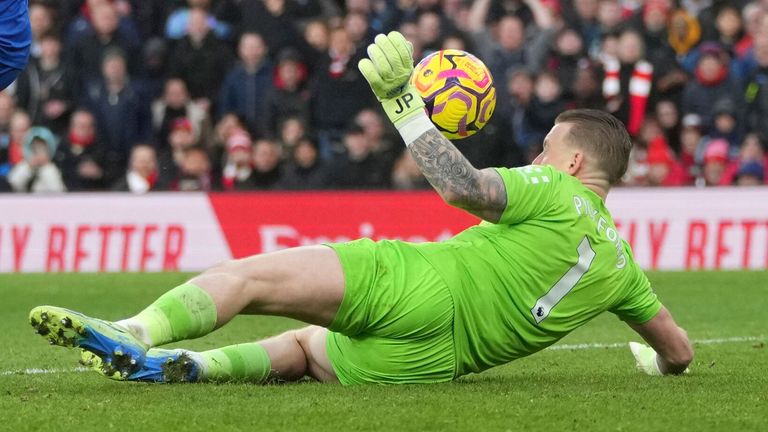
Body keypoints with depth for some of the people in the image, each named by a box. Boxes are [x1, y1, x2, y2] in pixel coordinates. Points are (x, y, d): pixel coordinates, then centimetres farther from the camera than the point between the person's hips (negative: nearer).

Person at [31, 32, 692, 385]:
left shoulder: (555, 194, 0)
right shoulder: (621, 263, 20)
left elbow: (460, 187, -17)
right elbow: (679, 348, 28)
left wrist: (402, 99, -12)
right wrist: (659, 361, 52)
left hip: (417, 286, -7)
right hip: (433, 361, 7)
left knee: (250, 274, -15)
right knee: (303, 346, 28)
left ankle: (135, 334, -35)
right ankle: (192, 364, 3)